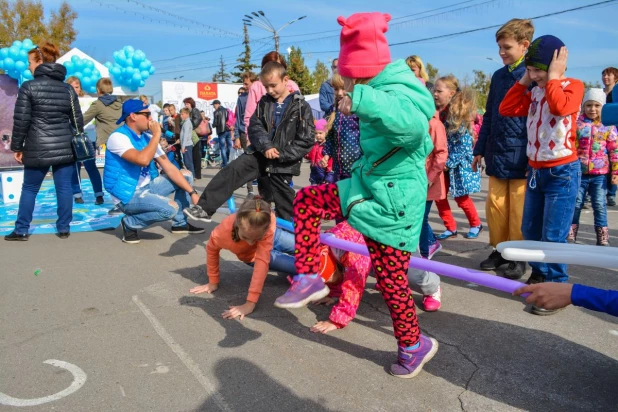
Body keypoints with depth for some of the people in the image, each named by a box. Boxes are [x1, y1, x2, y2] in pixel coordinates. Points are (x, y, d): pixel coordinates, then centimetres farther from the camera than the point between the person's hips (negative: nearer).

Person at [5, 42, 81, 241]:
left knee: (29, 188, 10)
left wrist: (17, 146, 2)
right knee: (64, 188, 6)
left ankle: (21, 230, 17)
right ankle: (64, 228, 11)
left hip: (37, 149, -3)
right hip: (65, 147, 3)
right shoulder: (68, 88, 8)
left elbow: (21, 120, -6)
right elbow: (77, 120, 8)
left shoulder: (29, 87, -4)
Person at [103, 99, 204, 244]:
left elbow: (169, 168, 0)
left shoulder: (148, 138, 5)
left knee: (186, 176, 9)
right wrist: (157, 135, -22)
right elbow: (143, 160, -35)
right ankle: (130, 223, -4)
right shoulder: (118, 137, -18)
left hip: (147, 187, 8)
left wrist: (192, 193, -7)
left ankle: (180, 223, 16)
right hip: (127, 195, -8)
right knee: (171, 208, -29)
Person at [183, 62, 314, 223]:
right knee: (231, 171, -14)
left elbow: (307, 140, -9)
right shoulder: (264, 102, 8)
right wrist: (266, 146, -18)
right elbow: (254, 127, 1)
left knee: (284, 203, 3)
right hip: (261, 154, 4)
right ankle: (205, 209, -13)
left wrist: (281, 154, -15)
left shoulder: (301, 106, -6)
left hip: (283, 163, -4)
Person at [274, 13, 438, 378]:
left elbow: (414, 126, -47)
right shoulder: (383, 90, 6)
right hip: (367, 186, 9)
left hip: (392, 201, -9)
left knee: (391, 278, 2)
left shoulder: (400, 93, -22)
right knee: (306, 200, 7)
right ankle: (309, 279, 13)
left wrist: (363, 100, -52)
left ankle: (414, 345, 25)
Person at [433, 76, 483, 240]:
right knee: (439, 196, 3)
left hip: (458, 164, -5)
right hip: (441, 163, 5)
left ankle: (476, 224, 29)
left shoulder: (458, 114, -15)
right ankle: (450, 228, 19)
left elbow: (464, 144, -17)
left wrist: (449, 163, -19)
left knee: (461, 197, 6)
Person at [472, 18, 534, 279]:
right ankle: (499, 250, 23)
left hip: (522, 157, -5)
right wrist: (480, 149, 14)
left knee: (519, 211, 3)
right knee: (495, 206, 9)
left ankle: (518, 256, 17)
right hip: (496, 155, 5)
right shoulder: (498, 76, 12)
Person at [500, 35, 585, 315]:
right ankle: (540, 274, 33)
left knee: (553, 236, -5)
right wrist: (524, 81, 1)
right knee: (530, 230, 14)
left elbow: (560, 106, -29)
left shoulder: (573, 86, -8)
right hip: (535, 171, 7)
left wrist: (552, 77, -16)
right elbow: (506, 109, 3)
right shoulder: (536, 92, 9)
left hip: (562, 172, -7)